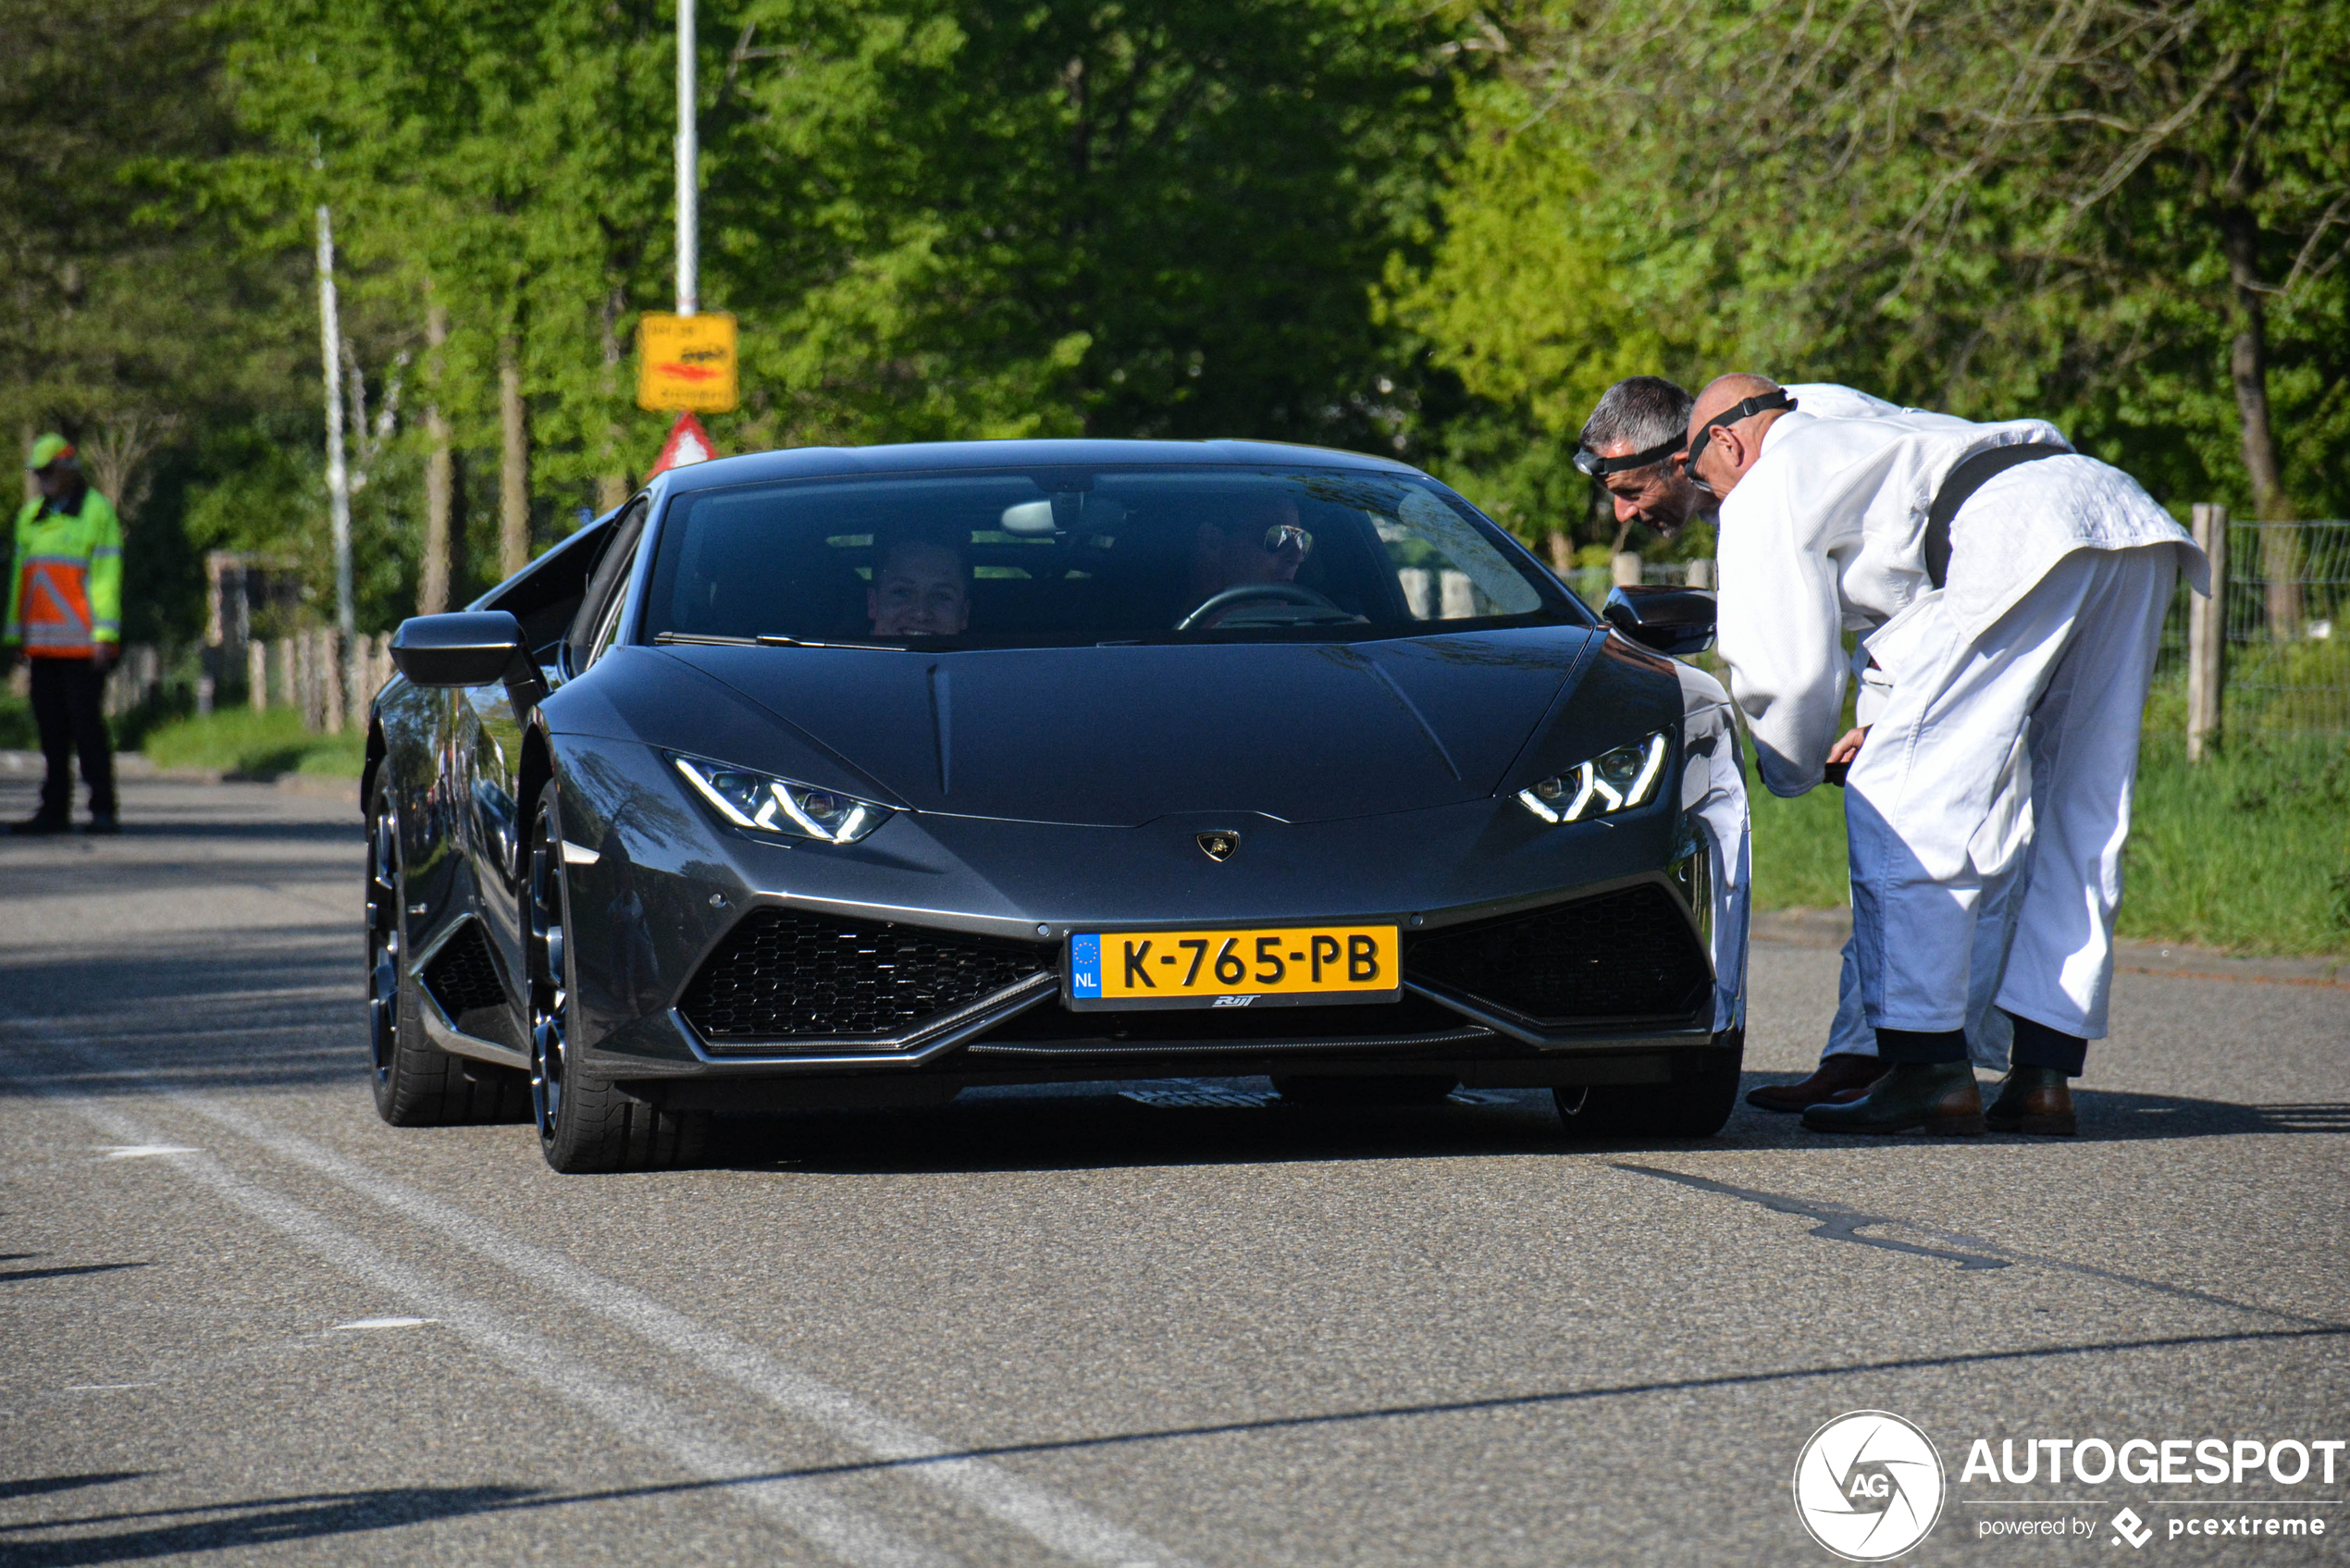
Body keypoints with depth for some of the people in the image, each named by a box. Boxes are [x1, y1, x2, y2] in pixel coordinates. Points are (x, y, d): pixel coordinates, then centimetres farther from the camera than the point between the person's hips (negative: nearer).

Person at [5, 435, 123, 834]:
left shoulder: (96, 511, -3)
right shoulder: (31, 516, 17)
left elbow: (107, 576, -8)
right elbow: (21, 576, 19)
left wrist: (105, 635, -14)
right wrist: (13, 633, 14)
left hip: (81, 644, -6)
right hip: (42, 643, 6)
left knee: (87, 724, -7)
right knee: (51, 727, 6)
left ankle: (103, 810, -4)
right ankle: (55, 809, 10)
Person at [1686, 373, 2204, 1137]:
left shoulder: (1765, 493, 15)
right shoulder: (1880, 436, 40)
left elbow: (1791, 666, 11)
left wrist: (1790, 770, 31)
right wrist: (1896, 724, 43)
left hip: (2024, 539, -9)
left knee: (1899, 802, -2)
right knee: (2075, 817, 13)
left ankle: (1928, 1070, -3)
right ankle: (2043, 1074, 11)